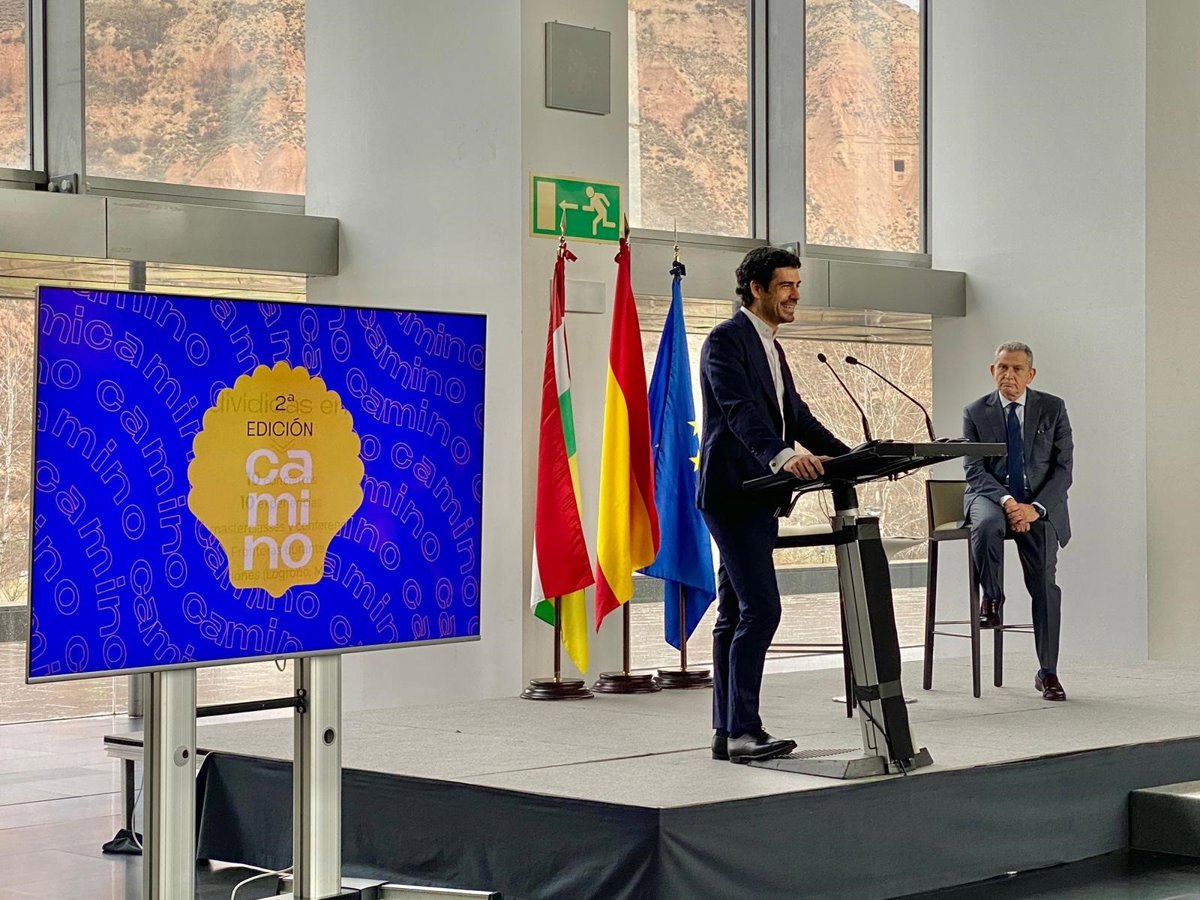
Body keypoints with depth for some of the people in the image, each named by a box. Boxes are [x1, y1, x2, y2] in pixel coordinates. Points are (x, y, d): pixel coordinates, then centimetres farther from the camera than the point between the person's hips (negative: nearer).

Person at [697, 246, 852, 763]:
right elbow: (740, 410, -25)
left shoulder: (771, 348, 21)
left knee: (736, 615, 10)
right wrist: (782, 455, -41)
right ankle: (741, 730, -13)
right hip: (732, 491, -10)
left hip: (756, 496, 10)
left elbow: (797, 417, 20)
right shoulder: (726, 340, -10)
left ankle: (728, 732, 13)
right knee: (761, 608, -15)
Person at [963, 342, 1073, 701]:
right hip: (991, 494, 0)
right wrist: (1006, 501, -20)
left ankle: (1048, 672, -3)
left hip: (1040, 501, 0)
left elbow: (1063, 469, 0)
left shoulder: (1053, 409, 4)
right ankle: (992, 598, -12)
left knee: (1044, 581, -12)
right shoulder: (976, 413, 3)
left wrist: (1035, 507, -15)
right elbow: (975, 470, -3)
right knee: (986, 524, -37)